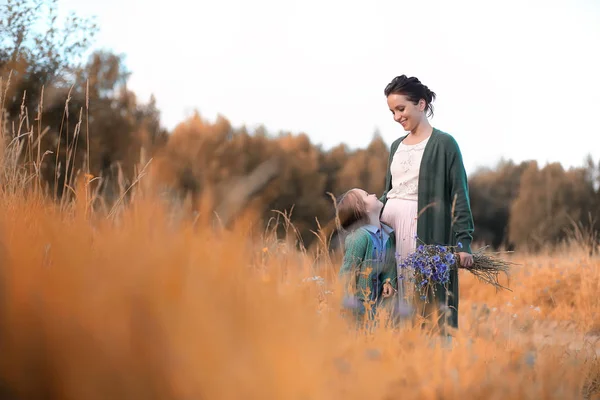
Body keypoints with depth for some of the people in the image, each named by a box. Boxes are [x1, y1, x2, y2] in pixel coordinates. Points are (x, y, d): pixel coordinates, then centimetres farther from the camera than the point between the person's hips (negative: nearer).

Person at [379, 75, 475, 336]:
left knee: (431, 301, -8)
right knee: (392, 301, 2)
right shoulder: (397, 146, 16)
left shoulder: (444, 144, -3)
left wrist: (463, 242, -13)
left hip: (426, 231, -6)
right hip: (391, 227, 6)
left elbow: (459, 195, -7)